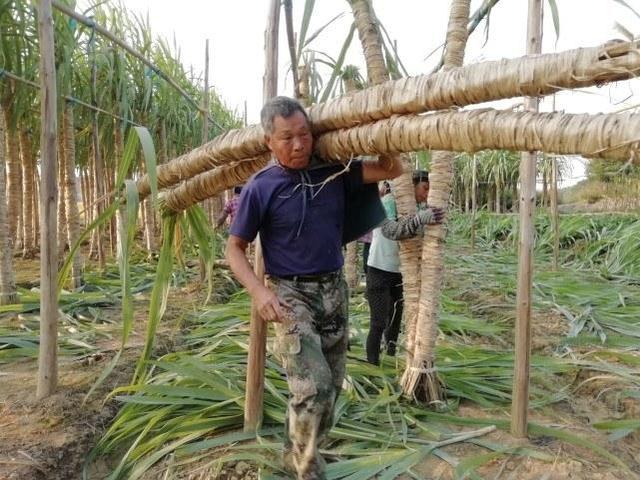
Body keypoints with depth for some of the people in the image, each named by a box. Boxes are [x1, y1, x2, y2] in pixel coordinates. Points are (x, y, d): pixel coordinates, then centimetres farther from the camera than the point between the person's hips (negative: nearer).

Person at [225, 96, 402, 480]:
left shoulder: (334, 173, -1)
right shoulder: (261, 188, -10)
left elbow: (393, 170, 1)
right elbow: (234, 248, -4)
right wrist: (259, 291, -19)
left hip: (334, 289, 5)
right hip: (291, 294, -4)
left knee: (331, 385, 13)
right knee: (313, 387, -17)